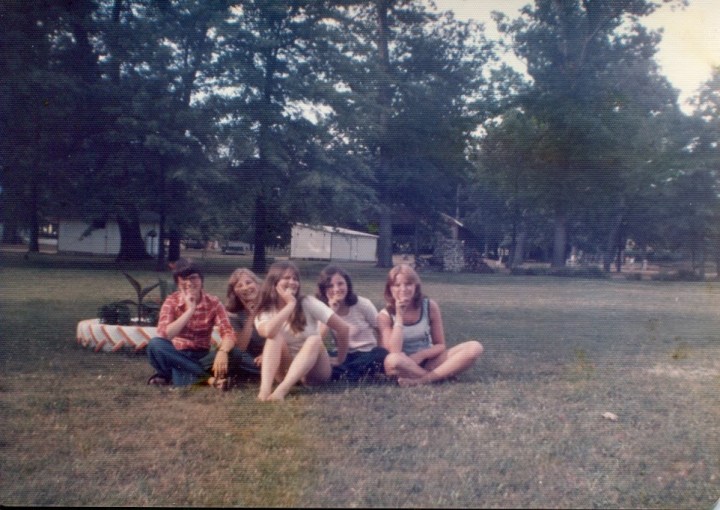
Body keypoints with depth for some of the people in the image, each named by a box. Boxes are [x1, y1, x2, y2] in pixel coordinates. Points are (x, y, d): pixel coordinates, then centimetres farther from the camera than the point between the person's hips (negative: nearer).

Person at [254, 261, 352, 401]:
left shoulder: (308, 303, -9)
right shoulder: (265, 312, -5)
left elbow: (343, 328, -9)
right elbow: (268, 332, -31)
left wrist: (340, 360, 0)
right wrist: (290, 304, -23)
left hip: (314, 371, -1)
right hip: (285, 371, 1)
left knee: (315, 339, -31)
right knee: (275, 337, -24)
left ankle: (282, 390, -49)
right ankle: (265, 389, -45)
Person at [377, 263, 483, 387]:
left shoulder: (430, 306, -4)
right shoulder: (385, 315, -9)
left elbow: (440, 345, 2)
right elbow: (394, 353, -22)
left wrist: (421, 355, -18)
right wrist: (399, 316, -22)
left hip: (428, 361, 3)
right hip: (404, 367, -3)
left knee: (474, 347, -19)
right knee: (392, 360, -41)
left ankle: (422, 380, -26)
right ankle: (437, 377, -17)